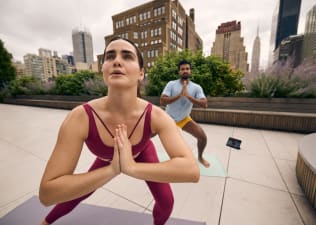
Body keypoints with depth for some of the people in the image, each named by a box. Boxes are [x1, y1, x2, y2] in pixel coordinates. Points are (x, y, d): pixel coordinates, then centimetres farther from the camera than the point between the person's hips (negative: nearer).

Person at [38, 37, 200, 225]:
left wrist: (132, 167, -53)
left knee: (166, 202, -7)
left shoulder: (156, 116, -40)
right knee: (80, 193, 20)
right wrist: (112, 170, -47)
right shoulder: (80, 117, -39)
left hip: (142, 154, 0)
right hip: (108, 160, 1)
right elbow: (47, 192, -34)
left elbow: (192, 170, -45)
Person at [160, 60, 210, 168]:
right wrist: (179, 95, -37)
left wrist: (188, 96, -36)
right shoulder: (171, 84, -18)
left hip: (184, 119, 1)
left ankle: (200, 157, 25)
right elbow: (162, 102, -27)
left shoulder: (196, 87, -13)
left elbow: (204, 104, -25)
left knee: (203, 137, -7)